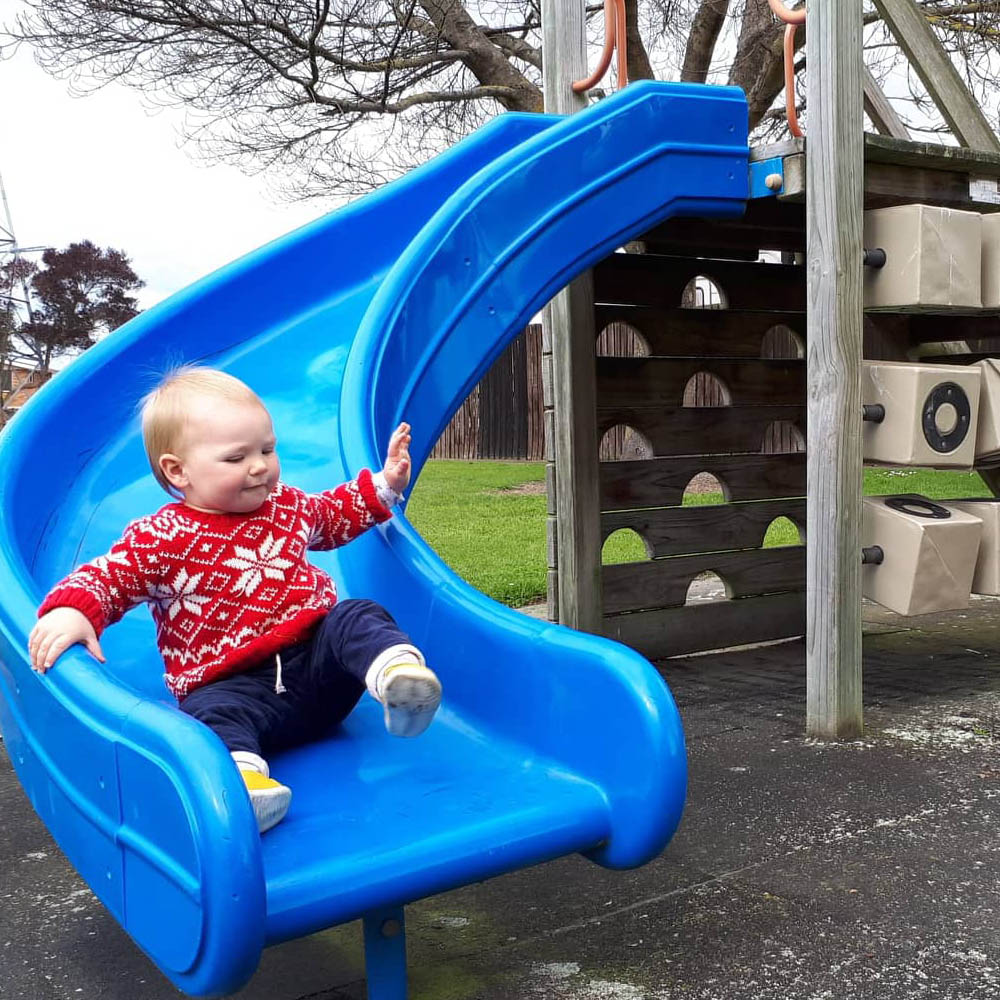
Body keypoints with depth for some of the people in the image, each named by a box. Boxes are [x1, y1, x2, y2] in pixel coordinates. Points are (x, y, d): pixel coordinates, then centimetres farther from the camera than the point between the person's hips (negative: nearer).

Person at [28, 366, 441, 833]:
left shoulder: (287, 506, 13)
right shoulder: (161, 538, -4)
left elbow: (335, 514, 34)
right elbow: (105, 577, -9)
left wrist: (384, 485, 25)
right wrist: (71, 610, -30)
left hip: (318, 653, 4)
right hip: (234, 683, -4)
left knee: (357, 618, -22)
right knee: (213, 712, -34)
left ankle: (400, 672, -50)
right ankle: (241, 774, -60)